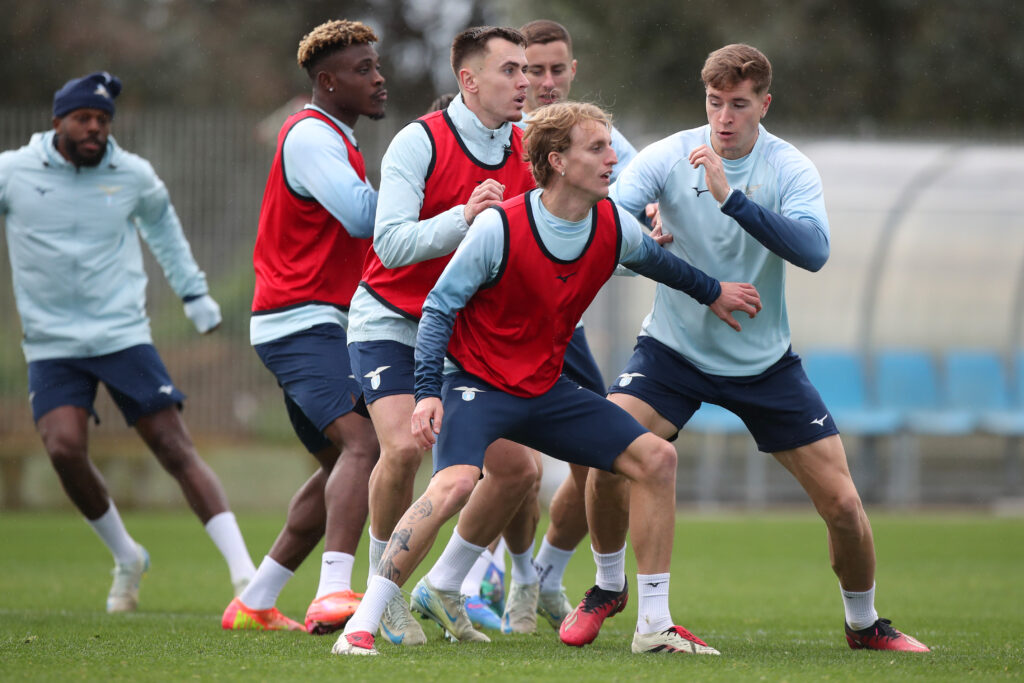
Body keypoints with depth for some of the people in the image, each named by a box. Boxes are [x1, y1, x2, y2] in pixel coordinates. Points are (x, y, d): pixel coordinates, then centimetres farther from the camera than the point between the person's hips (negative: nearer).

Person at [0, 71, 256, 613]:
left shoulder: (134, 176, 3)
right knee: (64, 449, -19)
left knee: (176, 448, -10)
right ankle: (126, 558, 6)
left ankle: (243, 573, -12)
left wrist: (193, 292, 26)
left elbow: (162, 227, 23)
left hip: (124, 336, 0)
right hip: (51, 344, 0)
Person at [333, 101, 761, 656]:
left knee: (655, 458, -2)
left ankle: (654, 628, 7)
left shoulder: (614, 227, -5)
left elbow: (654, 259, 21)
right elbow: (440, 305, -13)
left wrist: (712, 293, 35)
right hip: (478, 383, -7)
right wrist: (427, 392, -22)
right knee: (454, 484, -33)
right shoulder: (500, 228, -21)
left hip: (546, 391, 7)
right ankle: (361, 625, -27)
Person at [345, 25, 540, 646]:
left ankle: (443, 589, 19)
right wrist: (464, 217, -37)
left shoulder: (526, 152, -1)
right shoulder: (421, 141, -17)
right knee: (404, 448, -26)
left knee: (517, 468, -2)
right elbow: (391, 244, -24)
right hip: (390, 322, -6)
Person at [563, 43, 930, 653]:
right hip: (675, 347, 0)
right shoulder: (669, 157, -10)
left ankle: (865, 625, 22)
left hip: (765, 361, 0)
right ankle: (608, 589, 4)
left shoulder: (790, 169, -12)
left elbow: (813, 250, -30)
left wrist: (730, 197, -41)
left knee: (842, 502, -4)